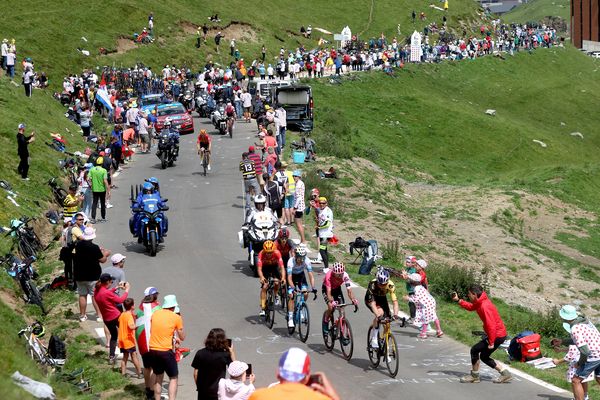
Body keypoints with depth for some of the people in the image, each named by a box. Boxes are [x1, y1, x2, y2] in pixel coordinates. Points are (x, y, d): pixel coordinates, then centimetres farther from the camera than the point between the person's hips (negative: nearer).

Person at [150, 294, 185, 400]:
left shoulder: (155, 314, 7)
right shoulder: (176, 318, -6)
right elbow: (182, 337, 1)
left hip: (153, 350, 5)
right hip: (166, 351, -5)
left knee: (158, 377, 21)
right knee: (173, 378, 6)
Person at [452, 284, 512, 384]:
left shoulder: (484, 306, -24)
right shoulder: (480, 302, 5)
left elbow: (491, 326, -28)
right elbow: (471, 307, 27)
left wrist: (491, 342, -25)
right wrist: (458, 300, 16)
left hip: (497, 335, -10)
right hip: (499, 334, 10)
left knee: (475, 350, -5)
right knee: (484, 357, 15)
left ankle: (474, 376, 7)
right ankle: (505, 373, 16)